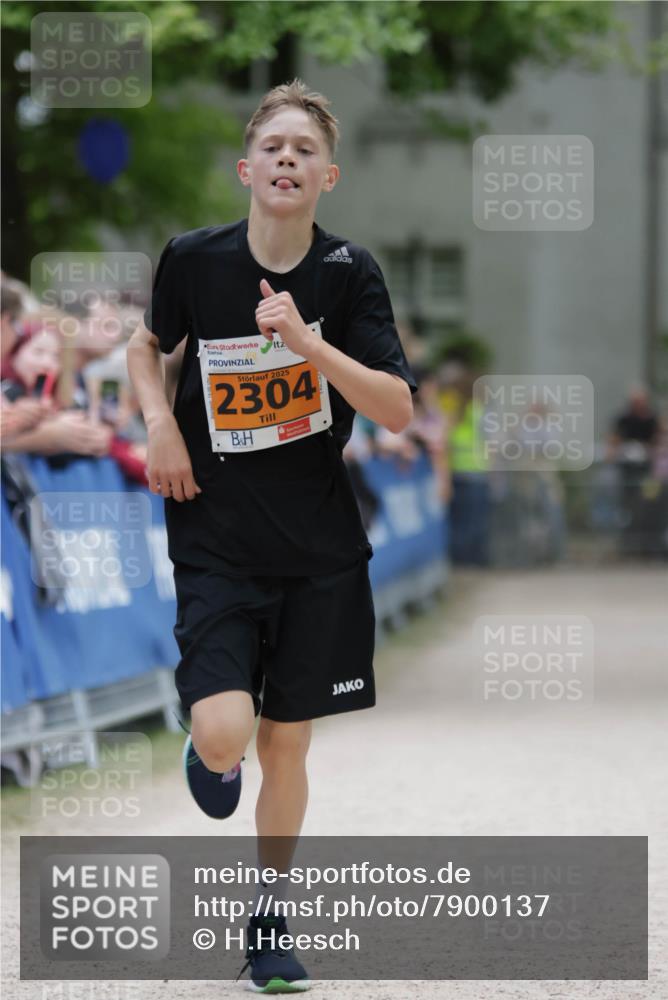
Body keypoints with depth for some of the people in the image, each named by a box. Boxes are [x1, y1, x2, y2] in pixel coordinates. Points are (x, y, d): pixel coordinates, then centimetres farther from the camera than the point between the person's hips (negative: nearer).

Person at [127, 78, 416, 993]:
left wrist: (308, 341, -25)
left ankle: (268, 923, 27)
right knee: (223, 738, -18)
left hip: (319, 551, 1)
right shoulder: (194, 259, -6)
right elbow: (148, 344, 14)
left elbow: (398, 411, -13)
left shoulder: (348, 273, -7)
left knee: (286, 745, 8)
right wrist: (159, 421, -5)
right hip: (215, 546, -1)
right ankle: (211, 753, 21)